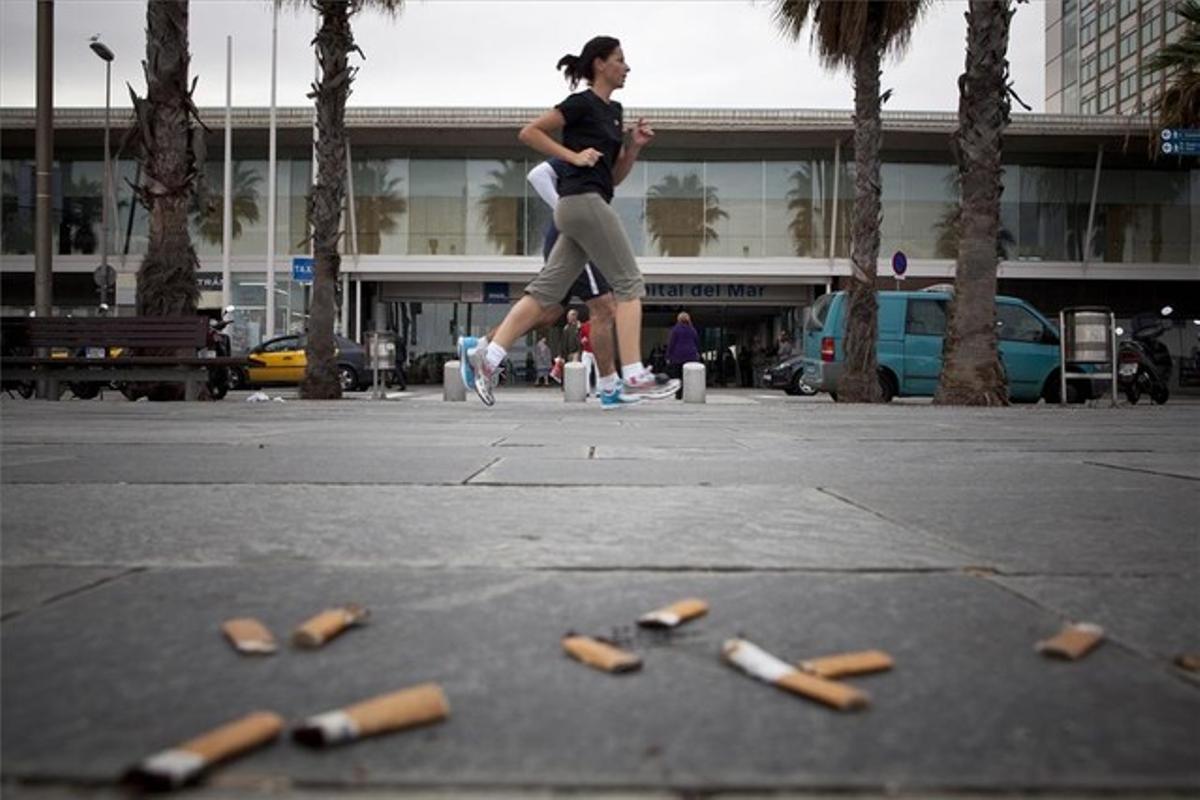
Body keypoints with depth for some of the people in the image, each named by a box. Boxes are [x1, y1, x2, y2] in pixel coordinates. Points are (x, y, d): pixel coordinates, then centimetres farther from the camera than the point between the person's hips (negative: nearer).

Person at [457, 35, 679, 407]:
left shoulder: (614, 110, 22)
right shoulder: (582, 103, -4)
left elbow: (615, 175, 24)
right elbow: (529, 132, -7)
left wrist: (635, 145, 9)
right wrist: (573, 155, -10)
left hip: (581, 207, 9)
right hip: (583, 200, -9)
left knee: (546, 290, 3)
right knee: (629, 283, -8)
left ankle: (486, 355, 0)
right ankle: (633, 376, -9)